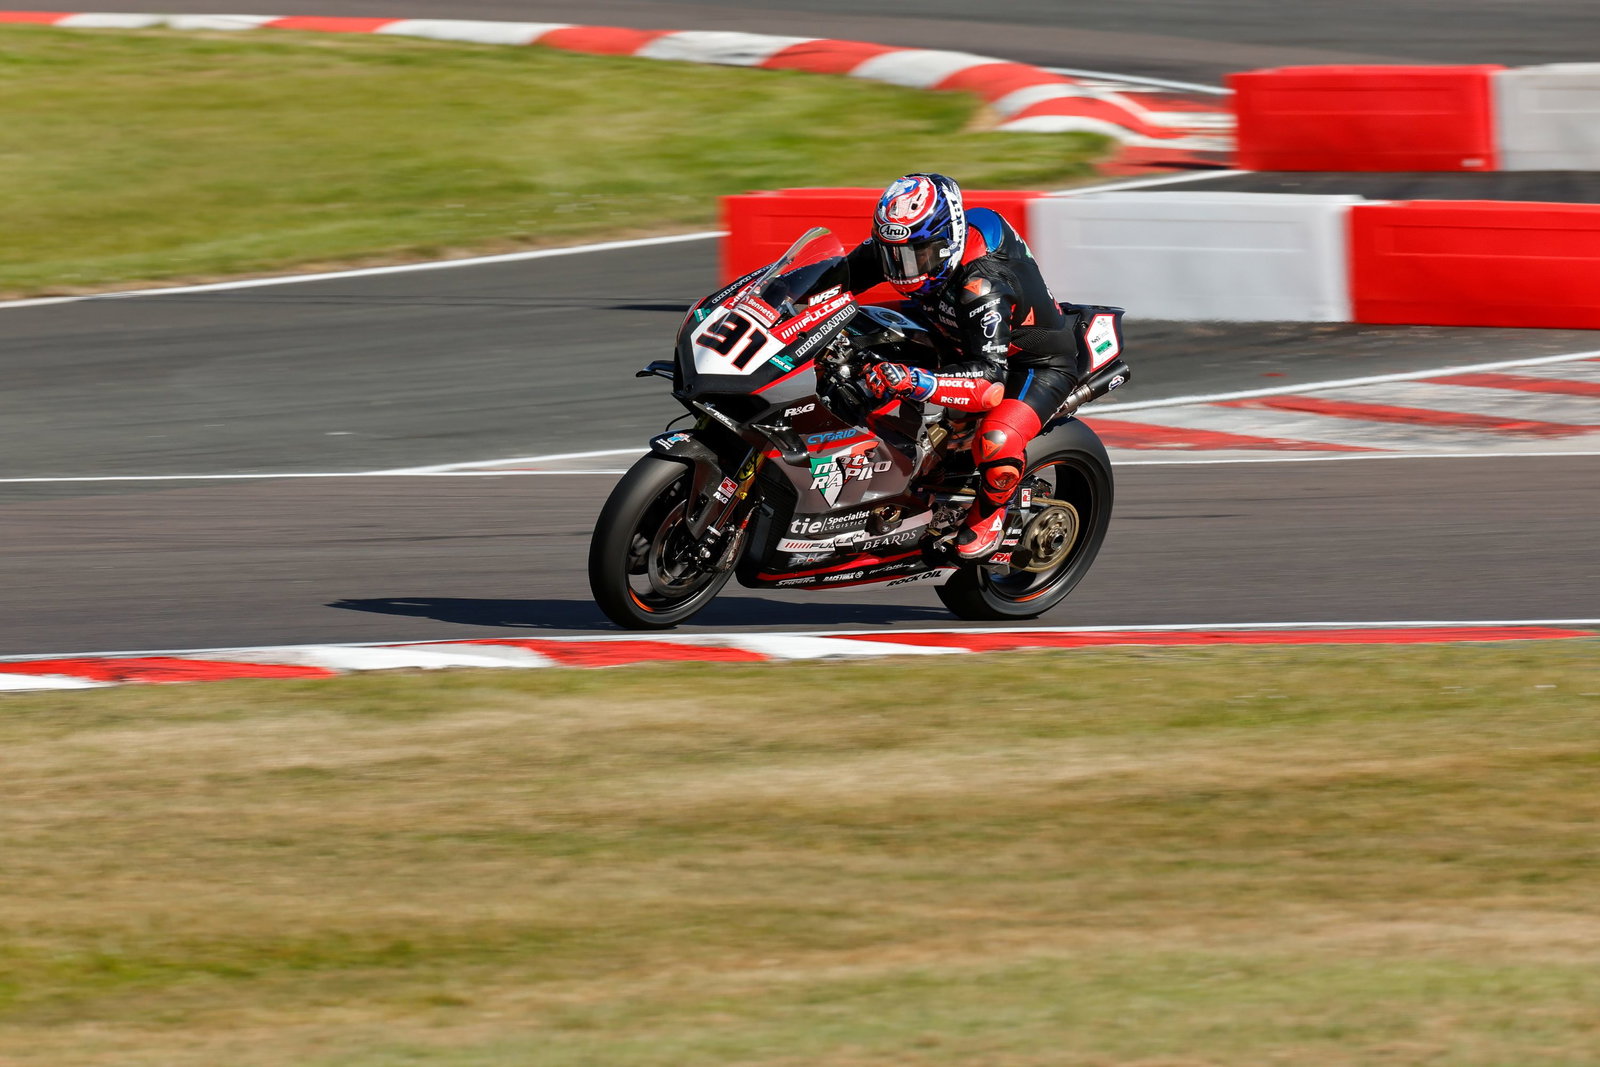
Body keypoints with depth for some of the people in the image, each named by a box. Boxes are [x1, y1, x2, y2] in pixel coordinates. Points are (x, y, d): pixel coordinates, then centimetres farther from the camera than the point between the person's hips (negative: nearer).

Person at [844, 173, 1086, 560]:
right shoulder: (904, 244, -18)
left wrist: (912, 382, -59)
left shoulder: (983, 284, -39)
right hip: (959, 348, 9)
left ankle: (989, 510, -1)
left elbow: (990, 385, -46)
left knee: (996, 444, -36)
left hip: (1037, 364, -9)